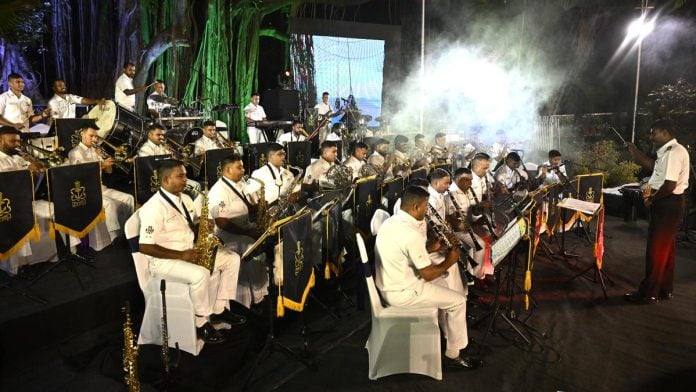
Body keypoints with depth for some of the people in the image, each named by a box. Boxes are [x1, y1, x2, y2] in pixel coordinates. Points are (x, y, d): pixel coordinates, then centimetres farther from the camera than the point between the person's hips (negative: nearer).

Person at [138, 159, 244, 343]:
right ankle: (202, 323, -12)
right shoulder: (154, 207, -20)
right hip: (164, 260, -9)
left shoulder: (184, 199, 7)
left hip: (191, 251, 9)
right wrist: (180, 255, -24)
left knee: (232, 258, 2)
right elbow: (145, 246, -23)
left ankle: (219, 309, 9)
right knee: (201, 274, -35)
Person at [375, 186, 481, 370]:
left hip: (387, 284, 9)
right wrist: (449, 262, -2)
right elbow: (428, 274, -19)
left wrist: (434, 247, 9)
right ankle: (453, 355, 17)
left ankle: (448, 331, 39)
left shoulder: (390, 222, 2)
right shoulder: (411, 233, -27)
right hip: (400, 293, -9)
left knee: (442, 283, 26)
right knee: (458, 301, 3)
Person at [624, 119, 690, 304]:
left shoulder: (674, 152, -20)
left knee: (656, 249, -3)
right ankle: (665, 289, 28)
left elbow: (670, 185, -26)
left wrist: (651, 199, -13)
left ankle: (649, 293, 6)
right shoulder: (668, 151, 12)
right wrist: (634, 150, 16)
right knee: (665, 248, 17)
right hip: (666, 203, 11)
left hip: (668, 204, -11)